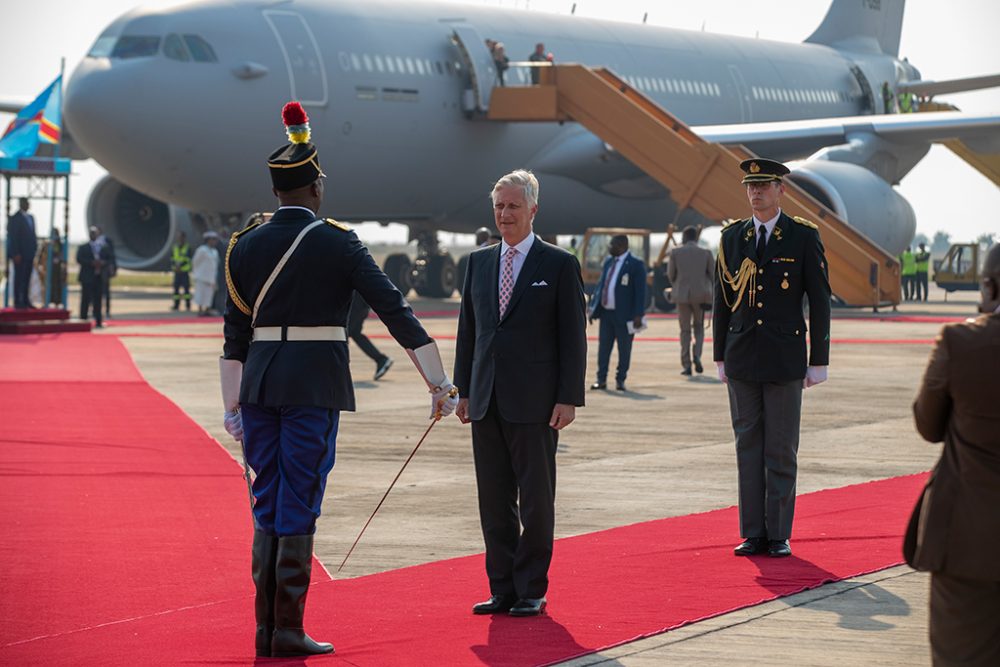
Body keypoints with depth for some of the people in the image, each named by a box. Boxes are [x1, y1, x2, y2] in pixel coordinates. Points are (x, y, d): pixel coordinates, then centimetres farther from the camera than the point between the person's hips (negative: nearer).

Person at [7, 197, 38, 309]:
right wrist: (16, 254, -17)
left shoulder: (30, 217, 15)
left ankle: (25, 300, 13)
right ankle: (18, 302, -1)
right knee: (19, 277, -4)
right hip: (20, 254, -7)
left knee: (27, 277, 8)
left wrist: (35, 249, 9)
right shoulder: (15, 218, -9)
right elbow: (13, 237, -13)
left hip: (29, 253, 7)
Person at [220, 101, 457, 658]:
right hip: (315, 387, -4)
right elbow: (396, 312, -7)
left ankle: (265, 629, 12)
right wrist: (440, 384, -4)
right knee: (299, 508, -1)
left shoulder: (246, 245, 6)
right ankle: (288, 631, -2)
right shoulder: (337, 243, -6)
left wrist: (233, 405, 17)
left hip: (259, 383, 4)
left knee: (268, 506, 12)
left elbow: (235, 332, 9)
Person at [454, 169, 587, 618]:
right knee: (494, 501, 8)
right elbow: (468, 330, 15)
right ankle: (502, 589, 15)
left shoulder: (559, 265, -2)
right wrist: (463, 390, 10)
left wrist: (568, 398, -10)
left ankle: (531, 591, 9)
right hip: (487, 403, 5)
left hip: (534, 403, -5)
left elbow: (573, 336, -4)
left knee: (536, 500, 2)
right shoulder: (479, 262, 11)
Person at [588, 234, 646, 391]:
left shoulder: (635, 265, -8)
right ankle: (601, 380, 11)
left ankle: (620, 380, 12)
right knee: (603, 347, 6)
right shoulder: (608, 262, 13)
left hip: (624, 315, -6)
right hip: (606, 312, 6)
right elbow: (601, 284, 17)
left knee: (624, 349, 3)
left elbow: (640, 291, -11)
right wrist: (592, 307, 11)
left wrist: (638, 315, -16)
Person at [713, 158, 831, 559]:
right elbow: (722, 300, 12)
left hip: (785, 360, -3)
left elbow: (820, 301, -1)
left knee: (781, 450, 0)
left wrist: (819, 361, -4)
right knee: (748, 446, 5)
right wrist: (720, 358, 9)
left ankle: (780, 535, 6)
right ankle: (754, 533, 9)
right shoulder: (732, 238, 8)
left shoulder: (804, 237, -2)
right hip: (742, 360, 3)